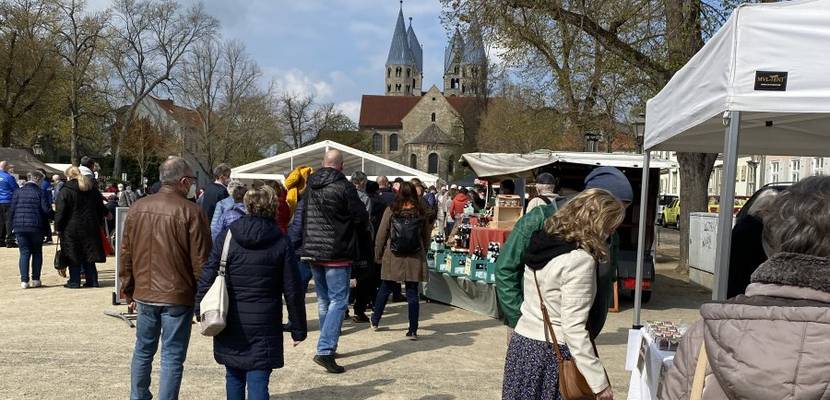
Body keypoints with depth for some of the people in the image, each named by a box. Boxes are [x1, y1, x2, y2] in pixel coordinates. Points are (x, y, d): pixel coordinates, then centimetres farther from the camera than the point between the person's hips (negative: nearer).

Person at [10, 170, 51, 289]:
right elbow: (46, 209, -11)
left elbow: (12, 210, 5)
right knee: (37, 253, 10)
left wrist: (13, 225, 13)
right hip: (36, 227, -2)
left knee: (24, 253, 6)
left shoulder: (18, 192, 5)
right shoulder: (40, 192, -6)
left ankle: (24, 281, 0)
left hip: (19, 227, 3)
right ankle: (36, 280, 8)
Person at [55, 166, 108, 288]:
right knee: (89, 255, 11)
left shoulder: (65, 191, -9)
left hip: (72, 229, -5)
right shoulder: (92, 189, 9)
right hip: (90, 228, 5)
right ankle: (92, 281, 11)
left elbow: (60, 212, -10)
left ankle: (74, 282, 5)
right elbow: (101, 208, 13)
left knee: (73, 256, 3)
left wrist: (58, 228, -3)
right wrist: (99, 223, 20)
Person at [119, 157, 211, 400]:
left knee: (143, 350, 20)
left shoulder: (137, 208, 3)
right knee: (172, 357, 3)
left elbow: (125, 254, 8)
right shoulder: (191, 212, -13)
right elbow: (200, 260, -12)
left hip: (144, 294, 5)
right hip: (178, 297, -5)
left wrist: (128, 291, 18)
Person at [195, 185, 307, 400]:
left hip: (230, 325, 2)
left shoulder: (227, 236, -1)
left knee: (234, 377, 19)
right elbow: (293, 291, -2)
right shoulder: (281, 242, -4)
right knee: (258, 381, 0)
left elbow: (207, 277, -2)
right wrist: (298, 329, 6)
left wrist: (201, 311, 10)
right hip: (263, 327, -2)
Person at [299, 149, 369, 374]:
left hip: (312, 251, 7)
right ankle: (325, 351, -13)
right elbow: (362, 218, -10)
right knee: (339, 300, -4)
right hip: (337, 253, -7)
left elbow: (300, 217, 15)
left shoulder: (309, 186, 6)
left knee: (324, 300, 18)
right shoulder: (343, 187, -14)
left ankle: (328, 345, 26)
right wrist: (353, 229, 10)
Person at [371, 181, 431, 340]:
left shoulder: (391, 211, -6)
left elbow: (381, 235, -2)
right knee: (412, 293, 5)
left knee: (385, 289, 15)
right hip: (415, 259, 1)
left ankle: (375, 321, 29)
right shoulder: (421, 213, -1)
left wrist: (378, 254, 10)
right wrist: (423, 254, 20)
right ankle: (413, 330, 5)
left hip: (392, 257, -1)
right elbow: (426, 237, 7)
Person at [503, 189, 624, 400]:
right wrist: (599, 382, -18)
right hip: (552, 355, -8)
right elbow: (574, 328, -22)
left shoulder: (542, 240, 3)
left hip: (521, 343, 8)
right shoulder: (580, 260, -20)